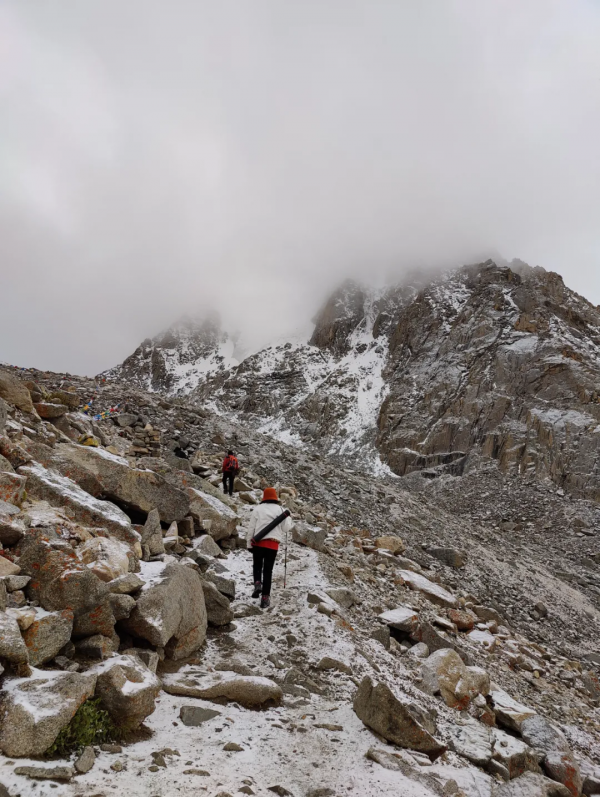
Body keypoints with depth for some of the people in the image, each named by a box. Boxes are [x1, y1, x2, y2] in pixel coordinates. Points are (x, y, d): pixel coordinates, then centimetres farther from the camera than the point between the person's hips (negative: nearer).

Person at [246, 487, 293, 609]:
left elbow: (251, 527, 2)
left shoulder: (257, 509, 3)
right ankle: (265, 597, 6)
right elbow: (285, 527, 2)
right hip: (273, 544, 0)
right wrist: (290, 520, 22)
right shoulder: (279, 509, 2)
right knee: (268, 570, 8)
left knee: (257, 566, 21)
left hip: (258, 543, 0)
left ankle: (257, 583, -5)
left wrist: (249, 543, 10)